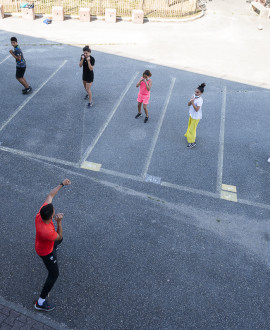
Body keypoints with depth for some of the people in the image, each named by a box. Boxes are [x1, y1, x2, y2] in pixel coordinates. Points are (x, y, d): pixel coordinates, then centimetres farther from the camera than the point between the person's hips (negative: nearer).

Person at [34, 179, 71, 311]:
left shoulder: (41, 212, -31)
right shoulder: (47, 232, -48)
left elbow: (50, 196, -17)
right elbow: (59, 236, -25)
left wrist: (62, 184, -15)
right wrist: (59, 221, -34)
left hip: (44, 244, 8)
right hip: (45, 252, -8)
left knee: (59, 241, 39)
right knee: (54, 274, 7)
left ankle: (53, 251, 75)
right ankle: (41, 302, 22)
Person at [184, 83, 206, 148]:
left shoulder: (200, 100, -28)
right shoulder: (193, 96, -5)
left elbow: (197, 109, -34)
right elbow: (188, 104, -5)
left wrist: (193, 103, -38)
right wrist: (191, 101, -25)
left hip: (196, 117, -8)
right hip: (192, 115, 8)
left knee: (192, 129, 2)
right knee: (190, 127, 26)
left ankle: (192, 142, 16)